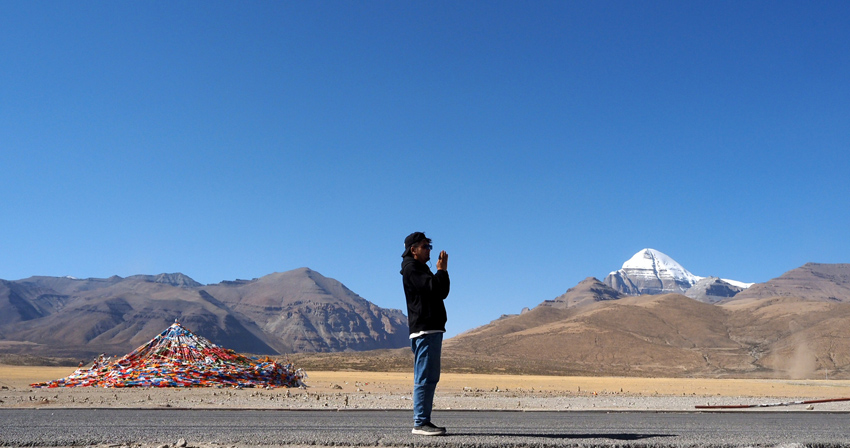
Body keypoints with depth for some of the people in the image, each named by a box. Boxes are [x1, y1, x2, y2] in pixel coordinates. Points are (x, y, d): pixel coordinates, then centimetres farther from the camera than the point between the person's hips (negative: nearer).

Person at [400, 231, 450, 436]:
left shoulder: (422, 269, 25)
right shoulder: (411, 268, -5)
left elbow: (442, 292, 19)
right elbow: (432, 287, -19)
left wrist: (442, 270, 7)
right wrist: (441, 270, -5)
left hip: (432, 329, 10)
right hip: (424, 329, -10)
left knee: (430, 377, 11)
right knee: (424, 377, -11)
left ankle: (423, 421, 14)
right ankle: (420, 423, -10)